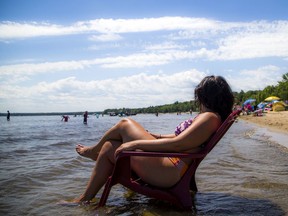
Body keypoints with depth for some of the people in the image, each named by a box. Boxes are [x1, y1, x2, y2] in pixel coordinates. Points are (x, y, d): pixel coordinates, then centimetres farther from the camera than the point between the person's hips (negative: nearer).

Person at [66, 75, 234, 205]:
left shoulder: (210, 117, -14)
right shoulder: (208, 117, 16)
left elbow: (177, 144, -22)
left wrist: (135, 143, -19)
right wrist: (156, 136, 25)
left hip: (169, 171, -10)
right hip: (169, 168, 10)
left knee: (126, 124, -2)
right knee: (109, 148, 11)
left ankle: (94, 151, 26)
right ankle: (85, 199, 23)